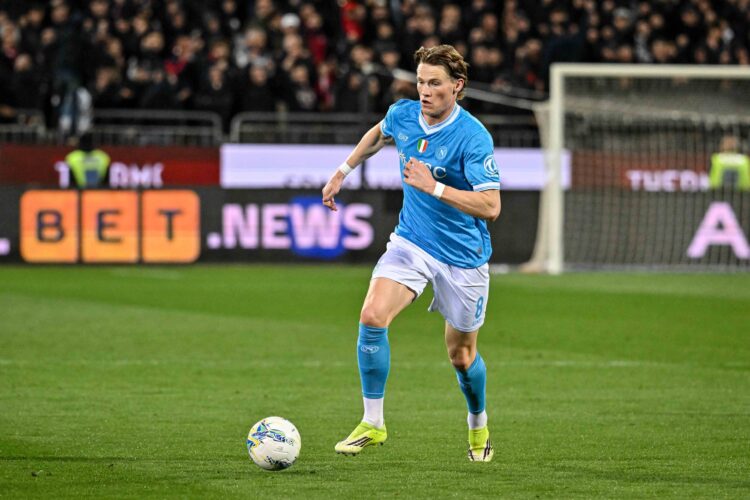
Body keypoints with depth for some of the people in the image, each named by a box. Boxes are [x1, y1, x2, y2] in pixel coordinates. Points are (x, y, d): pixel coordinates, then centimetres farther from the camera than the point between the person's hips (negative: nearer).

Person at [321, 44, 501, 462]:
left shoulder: (473, 137, -22)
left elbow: (491, 207, -27)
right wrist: (343, 170, 19)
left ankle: (479, 426, 39)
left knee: (461, 354, 9)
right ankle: (373, 424, -9)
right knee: (372, 317, -20)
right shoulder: (403, 114, -5)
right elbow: (379, 134, 22)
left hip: (462, 256, -4)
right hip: (411, 242, 4)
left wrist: (434, 187, -33)